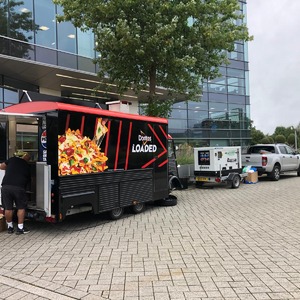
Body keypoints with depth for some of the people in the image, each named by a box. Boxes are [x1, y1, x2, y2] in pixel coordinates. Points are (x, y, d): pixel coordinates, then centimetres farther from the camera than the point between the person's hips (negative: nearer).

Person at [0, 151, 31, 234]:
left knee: (8, 208, 13)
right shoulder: (27, 167, 14)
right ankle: (20, 228, 14)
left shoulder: (12, 159, 10)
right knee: (21, 208, 14)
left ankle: (10, 227, 26)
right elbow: (28, 180, 15)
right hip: (19, 188, -1)